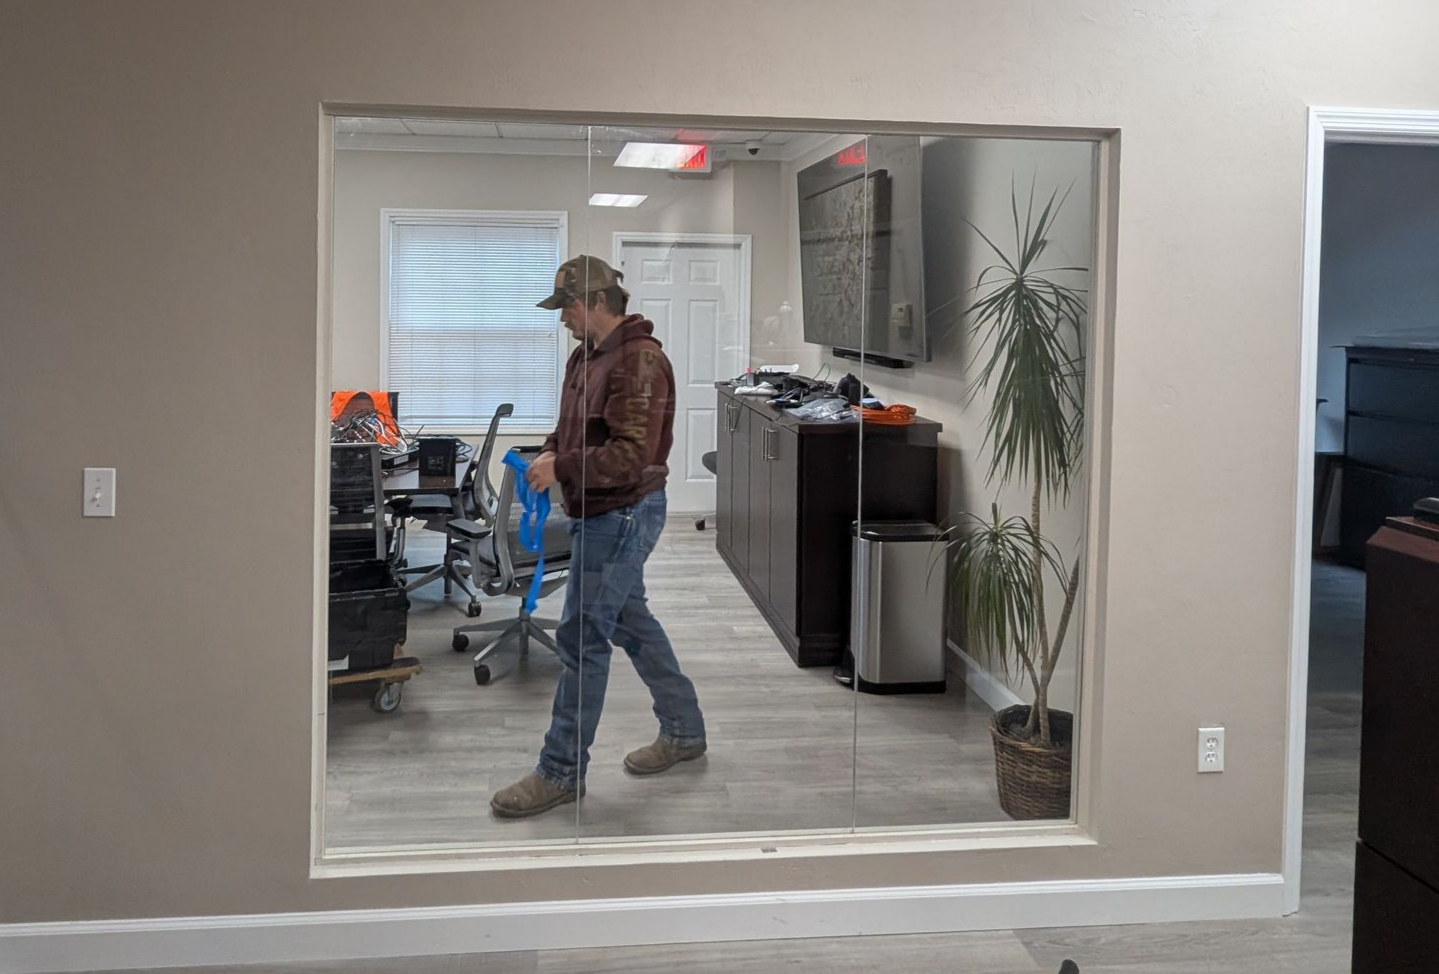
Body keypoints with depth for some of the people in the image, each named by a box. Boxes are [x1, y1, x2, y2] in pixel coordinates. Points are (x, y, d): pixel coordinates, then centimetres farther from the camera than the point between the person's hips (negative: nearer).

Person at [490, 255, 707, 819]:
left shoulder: (639, 360, -19)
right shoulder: (588, 355, 12)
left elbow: (632, 453, -26)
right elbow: (574, 429, 24)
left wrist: (561, 468, -21)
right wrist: (549, 455, 4)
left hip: (623, 514, -10)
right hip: (600, 513, 10)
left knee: (582, 638, -6)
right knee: (632, 622, 19)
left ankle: (561, 773, 2)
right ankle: (683, 731, 33)